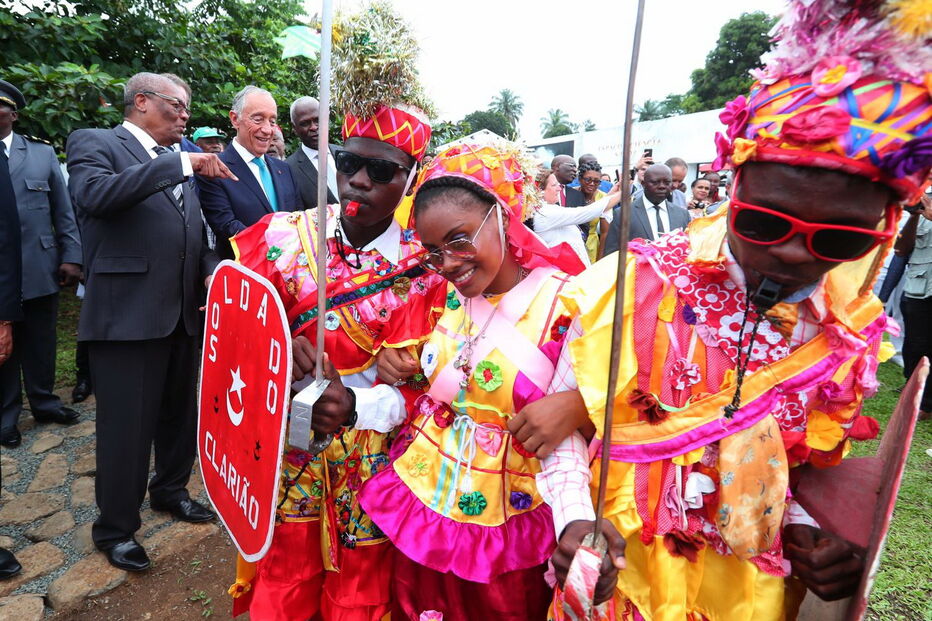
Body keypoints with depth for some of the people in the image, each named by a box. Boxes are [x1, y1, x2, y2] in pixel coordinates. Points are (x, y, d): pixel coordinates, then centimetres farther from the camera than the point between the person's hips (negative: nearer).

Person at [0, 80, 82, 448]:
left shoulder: (43, 154, 8)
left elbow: (63, 210, 6)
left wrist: (70, 256, -2)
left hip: (40, 268, 1)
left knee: (41, 344, 11)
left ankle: (43, 402, 27)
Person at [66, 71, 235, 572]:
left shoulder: (179, 161, 15)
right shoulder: (94, 143, -3)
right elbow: (95, 196, -25)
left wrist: (211, 268, 0)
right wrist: (183, 163, -25)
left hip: (184, 313, 7)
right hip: (128, 314, -6)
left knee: (180, 413, 19)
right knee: (126, 427, 3)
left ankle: (169, 490, 41)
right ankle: (115, 528, 23)